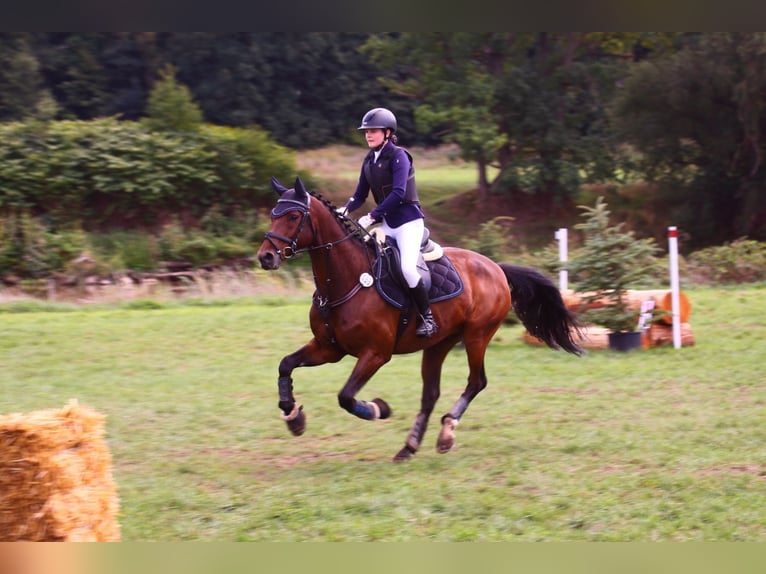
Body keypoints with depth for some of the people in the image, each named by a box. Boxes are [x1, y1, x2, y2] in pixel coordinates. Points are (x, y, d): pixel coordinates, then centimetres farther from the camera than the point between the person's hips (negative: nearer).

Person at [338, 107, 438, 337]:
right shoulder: (369, 161, 10)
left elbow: (398, 192, -24)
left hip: (409, 220, -8)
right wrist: (345, 209, -8)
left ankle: (427, 318, -13)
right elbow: (360, 195, 13)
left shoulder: (398, 156, -12)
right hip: (387, 223, 8)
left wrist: (372, 216, -27)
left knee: (407, 267, -25)